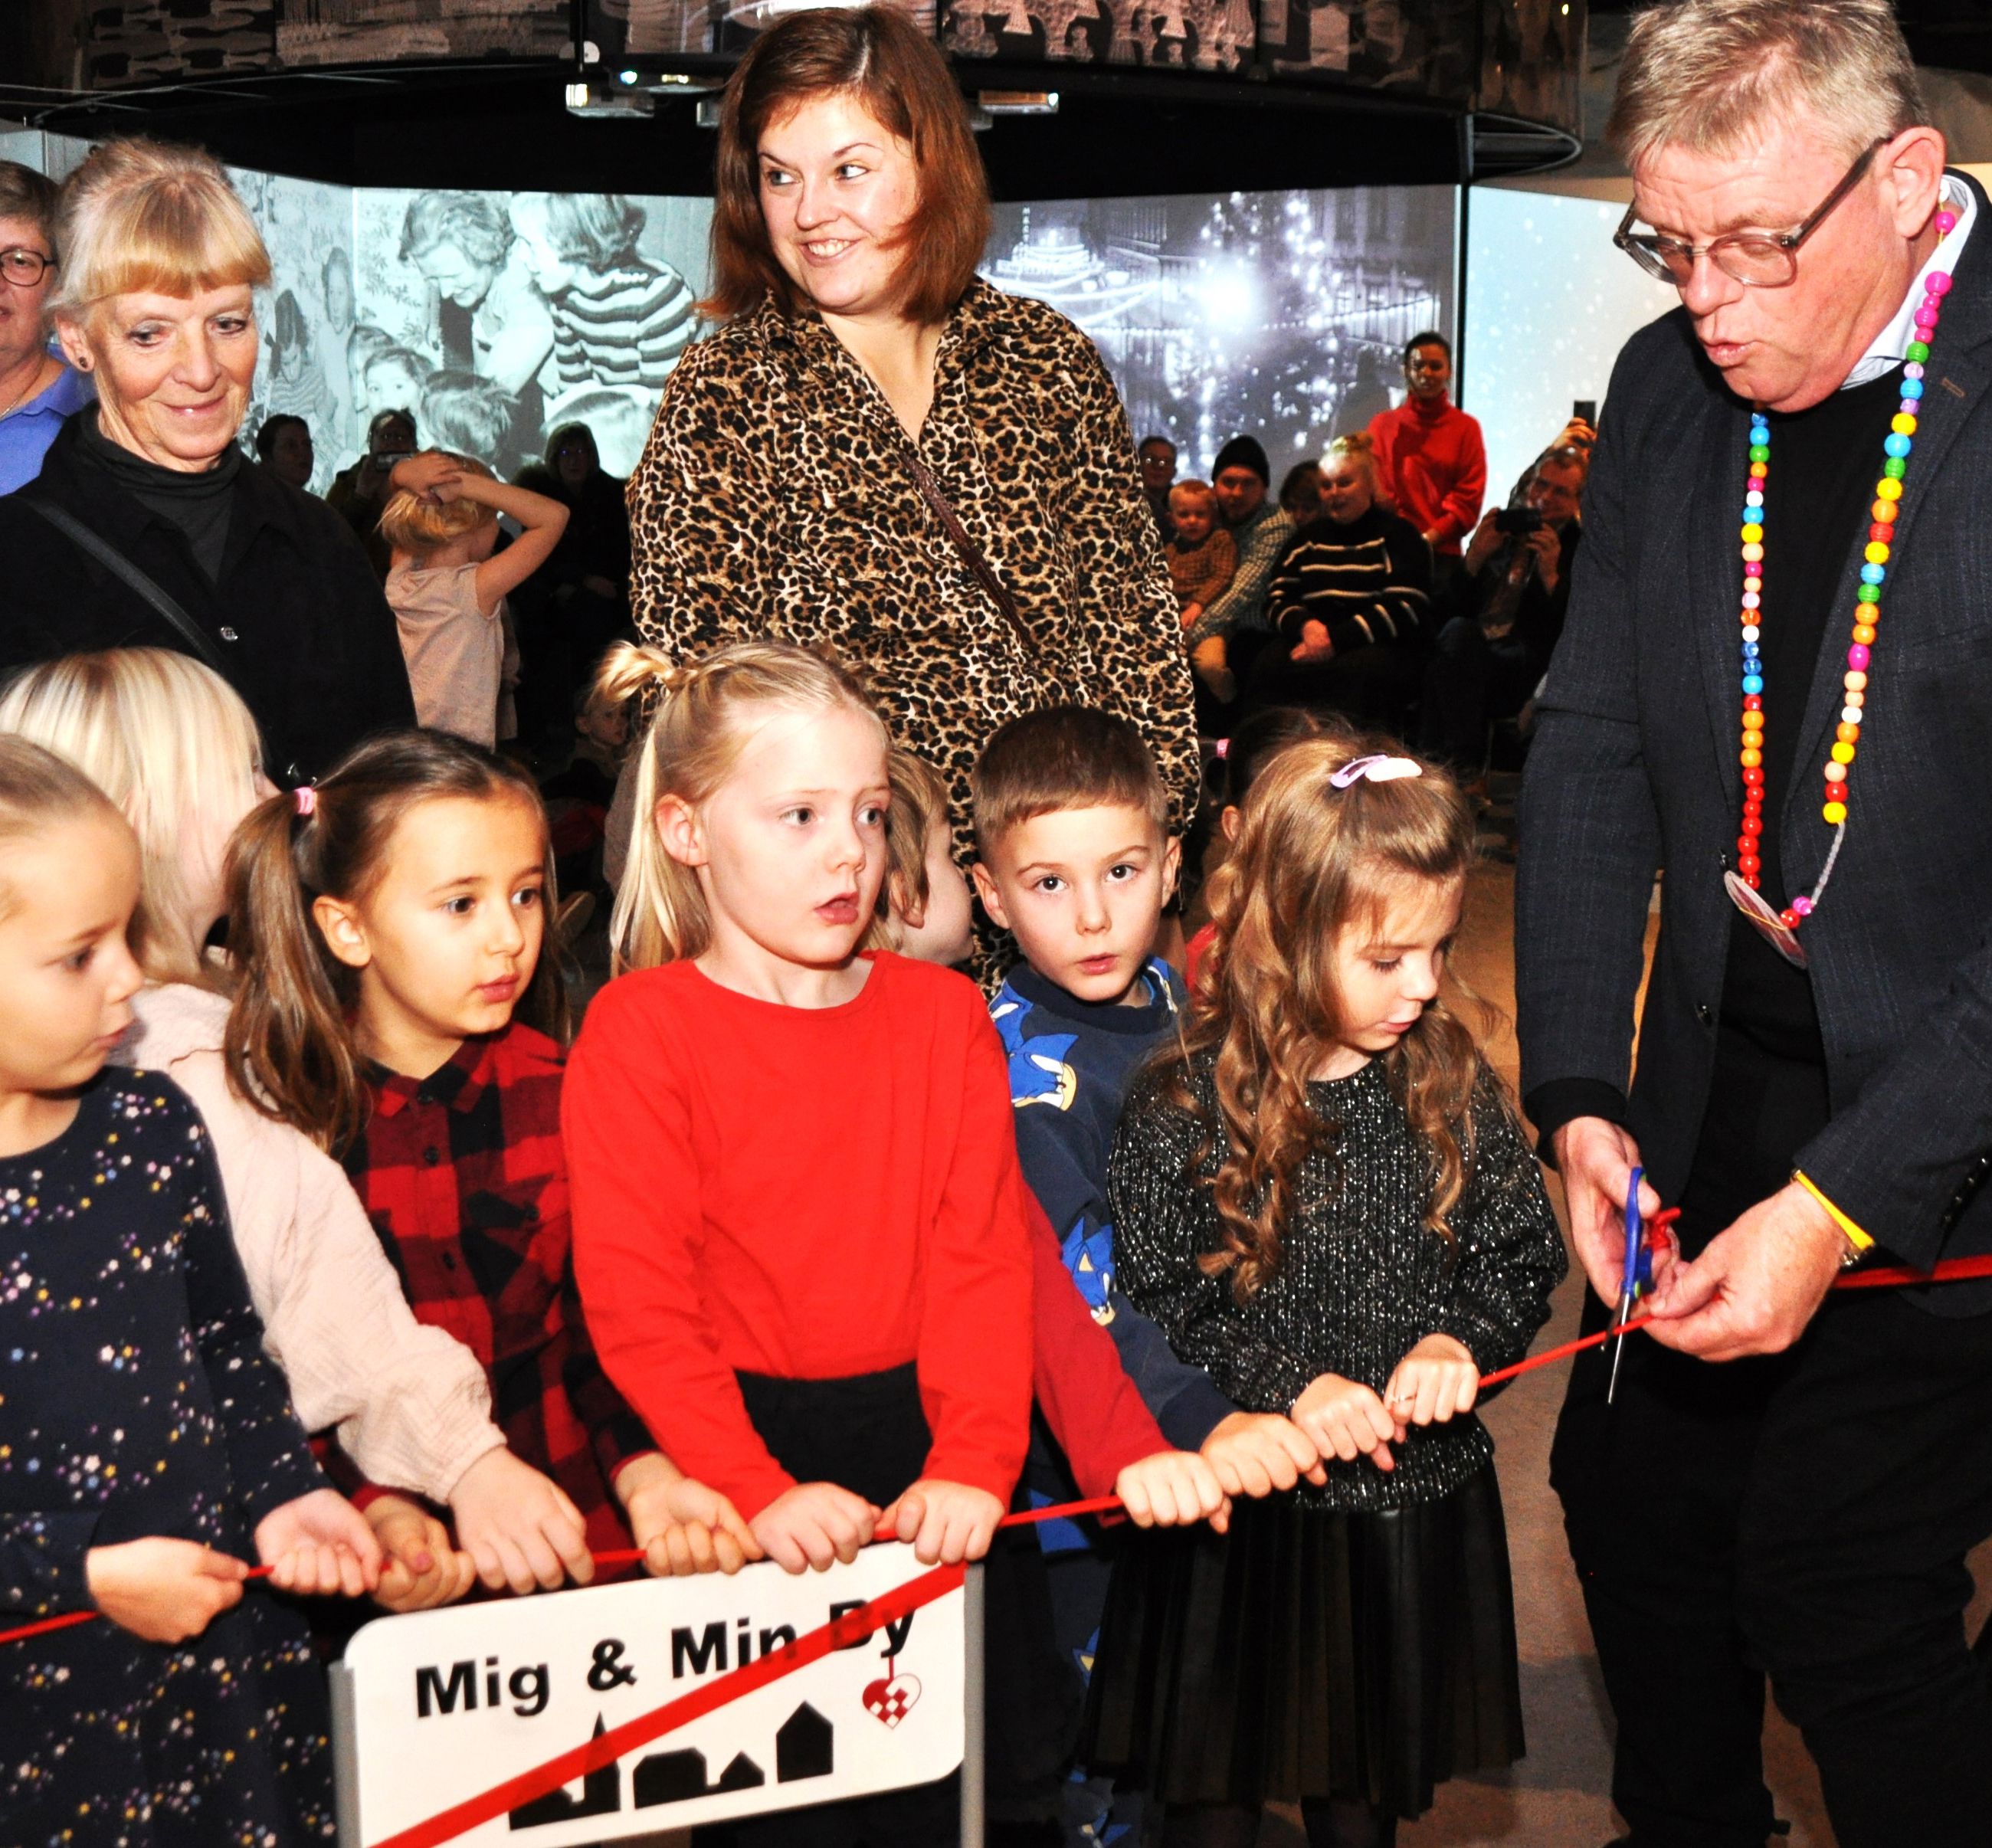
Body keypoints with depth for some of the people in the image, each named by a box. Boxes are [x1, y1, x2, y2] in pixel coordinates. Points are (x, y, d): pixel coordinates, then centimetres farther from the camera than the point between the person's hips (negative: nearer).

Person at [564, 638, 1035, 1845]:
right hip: (730, 1445, -3)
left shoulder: (944, 1018, 5)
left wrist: (973, 1463, -15)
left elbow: (984, 1262, -2)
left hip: (919, 1440, 3)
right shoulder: (639, 1031, -6)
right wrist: (758, 1488, -22)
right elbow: (636, 1304, -12)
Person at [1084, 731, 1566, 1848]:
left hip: (1416, 1506, 3)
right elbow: (1151, 1304, -13)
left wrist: (1463, 1342, -15)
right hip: (1244, 1513, -3)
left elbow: (1525, 1255, 3)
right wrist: (1286, 1389, -23)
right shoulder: (1188, 1108, -15)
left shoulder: (1452, 1083, -4)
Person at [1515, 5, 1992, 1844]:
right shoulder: (1669, 389, 0)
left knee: (1840, 1589, -4)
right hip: (1714, 1088, 6)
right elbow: (1593, 750, 5)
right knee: (1630, 1488, 17)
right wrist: (1579, 1092, -3)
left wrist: (1842, 1203, -24)